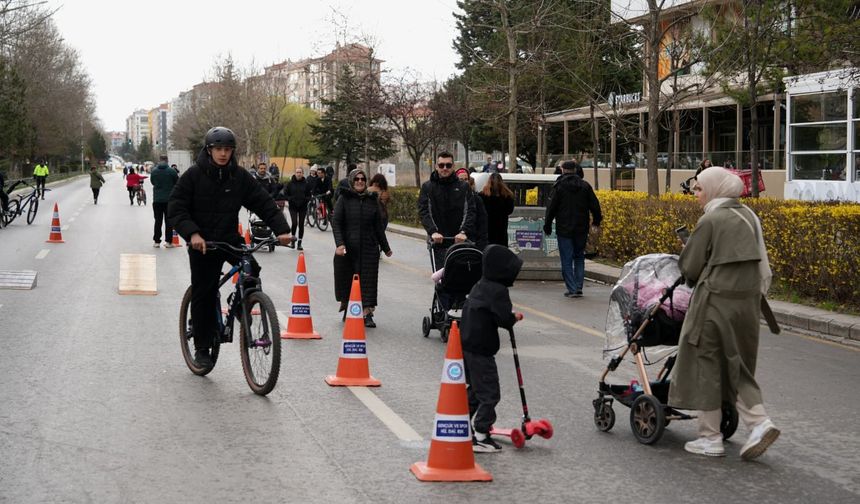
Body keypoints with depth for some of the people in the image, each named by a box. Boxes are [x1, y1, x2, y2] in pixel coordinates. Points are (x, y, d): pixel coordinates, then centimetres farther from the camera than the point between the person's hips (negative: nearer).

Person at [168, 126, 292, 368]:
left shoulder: (240, 176, 1)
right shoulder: (193, 175, -7)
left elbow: (264, 203, -3)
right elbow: (176, 208, -11)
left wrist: (281, 229, -17)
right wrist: (192, 233, -28)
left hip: (230, 238, 2)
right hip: (202, 243, -2)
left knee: (251, 271, -24)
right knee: (204, 296, 1)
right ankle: (202, 348, 16)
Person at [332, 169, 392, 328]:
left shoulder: (372, 200, 9)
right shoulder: (344, 198, 1)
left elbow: (378, 226, 15)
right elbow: (335, 222, -6)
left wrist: (385, 247, 18)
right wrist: (339, 244, -19)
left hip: (369, 248, 1)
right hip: (347, 248, -1)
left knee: (368, 279, -5)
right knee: (346, 278, 8)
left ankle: (367, 314, -6)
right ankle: (346, 308, 30)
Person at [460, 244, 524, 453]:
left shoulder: (479, 286, 12)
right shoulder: (498, 290, -17)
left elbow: (467, 308, 19)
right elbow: (504, 319, -23)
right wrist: (516, 317, -2)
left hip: (467, 345, 10)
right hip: (482, 349, -10)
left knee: (474, 389, 22)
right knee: (489, 394, -4)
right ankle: (480, 437, -3)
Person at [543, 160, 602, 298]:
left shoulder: (559, 186, -6)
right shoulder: (585, 186, 3)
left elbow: (551, 208, -5)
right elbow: (595, 205, 7)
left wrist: (547, 225, 4)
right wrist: (597, 221, 22)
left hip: (564, 230, -3)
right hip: (581, 229, 3)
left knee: (567, 260, 1)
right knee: (579, 257, 15)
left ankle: (572, 289, -5)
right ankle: (579, 287, 7)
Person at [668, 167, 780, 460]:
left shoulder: (709, 221, -11)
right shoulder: (748, 216, 9)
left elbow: (689, 267, -7)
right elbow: (759, 259, 16)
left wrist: (695, 280, 14)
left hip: (716, 301, -7)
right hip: (748, 301, 7)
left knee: (706, 364, 5)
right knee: (737, 366, 16)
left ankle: (710, 439, 10)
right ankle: (759, 422, 0)